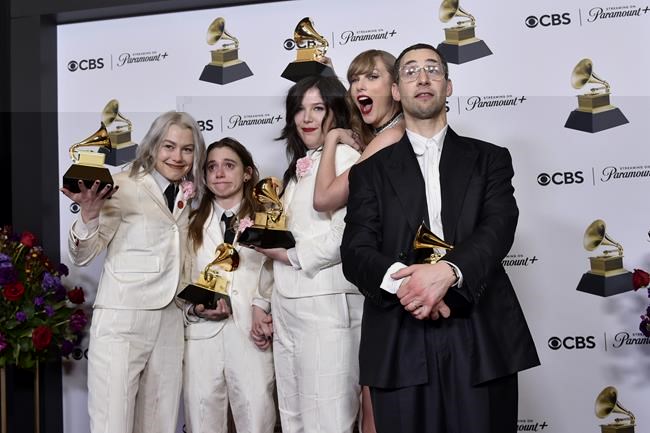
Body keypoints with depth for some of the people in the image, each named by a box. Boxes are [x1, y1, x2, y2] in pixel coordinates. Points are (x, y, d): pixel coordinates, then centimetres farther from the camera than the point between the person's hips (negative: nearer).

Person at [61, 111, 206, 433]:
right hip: (121, 321, -6)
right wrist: (89, 214, -24)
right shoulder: (125, 187, -5)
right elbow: (82, 256, -6)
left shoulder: (187, 198, 14)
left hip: (170, 322, 6)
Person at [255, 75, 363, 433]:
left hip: (326, 305, -9)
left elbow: (344, 237, -19)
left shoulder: (345, 158, -8)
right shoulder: (299, 166, 19)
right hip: (288, 306, 9)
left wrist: (288, 253, -6)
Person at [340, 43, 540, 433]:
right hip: (399, 344, 0)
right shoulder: (371, 171, 13)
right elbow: (356, 252, 2)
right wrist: (402, 280, -19)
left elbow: (498, 229, -4)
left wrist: (447, 271, -23)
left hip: (482, 338, 0)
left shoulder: (489, 159, 13)